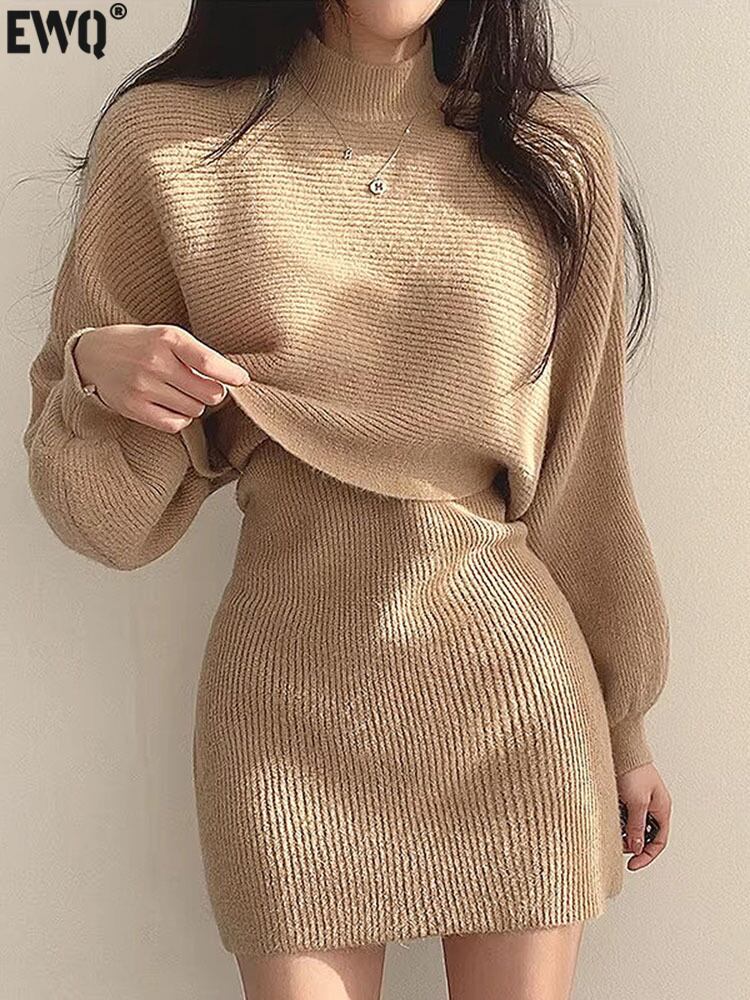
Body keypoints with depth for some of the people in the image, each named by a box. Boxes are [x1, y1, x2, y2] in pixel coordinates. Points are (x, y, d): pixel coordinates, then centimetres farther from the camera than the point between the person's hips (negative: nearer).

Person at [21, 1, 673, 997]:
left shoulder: (557, 148, 2)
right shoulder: (165, 140, -2)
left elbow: (582, 468, 8)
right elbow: (112, 513, 3)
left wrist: (625, 723, 12)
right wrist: (96, 372, -19)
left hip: (516, 689, 2)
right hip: (289, 700, -1)